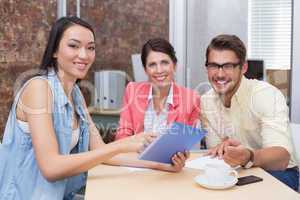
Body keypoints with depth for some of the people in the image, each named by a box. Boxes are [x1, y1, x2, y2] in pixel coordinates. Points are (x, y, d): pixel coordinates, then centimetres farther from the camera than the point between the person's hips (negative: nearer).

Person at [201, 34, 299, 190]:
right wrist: (224, 145, -24)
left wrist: (248, 157, -52)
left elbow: (282, 158, -31)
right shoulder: (205, 101, -2)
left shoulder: (268, 96, -20)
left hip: (277, 172, -2)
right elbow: (215, 152, 0)